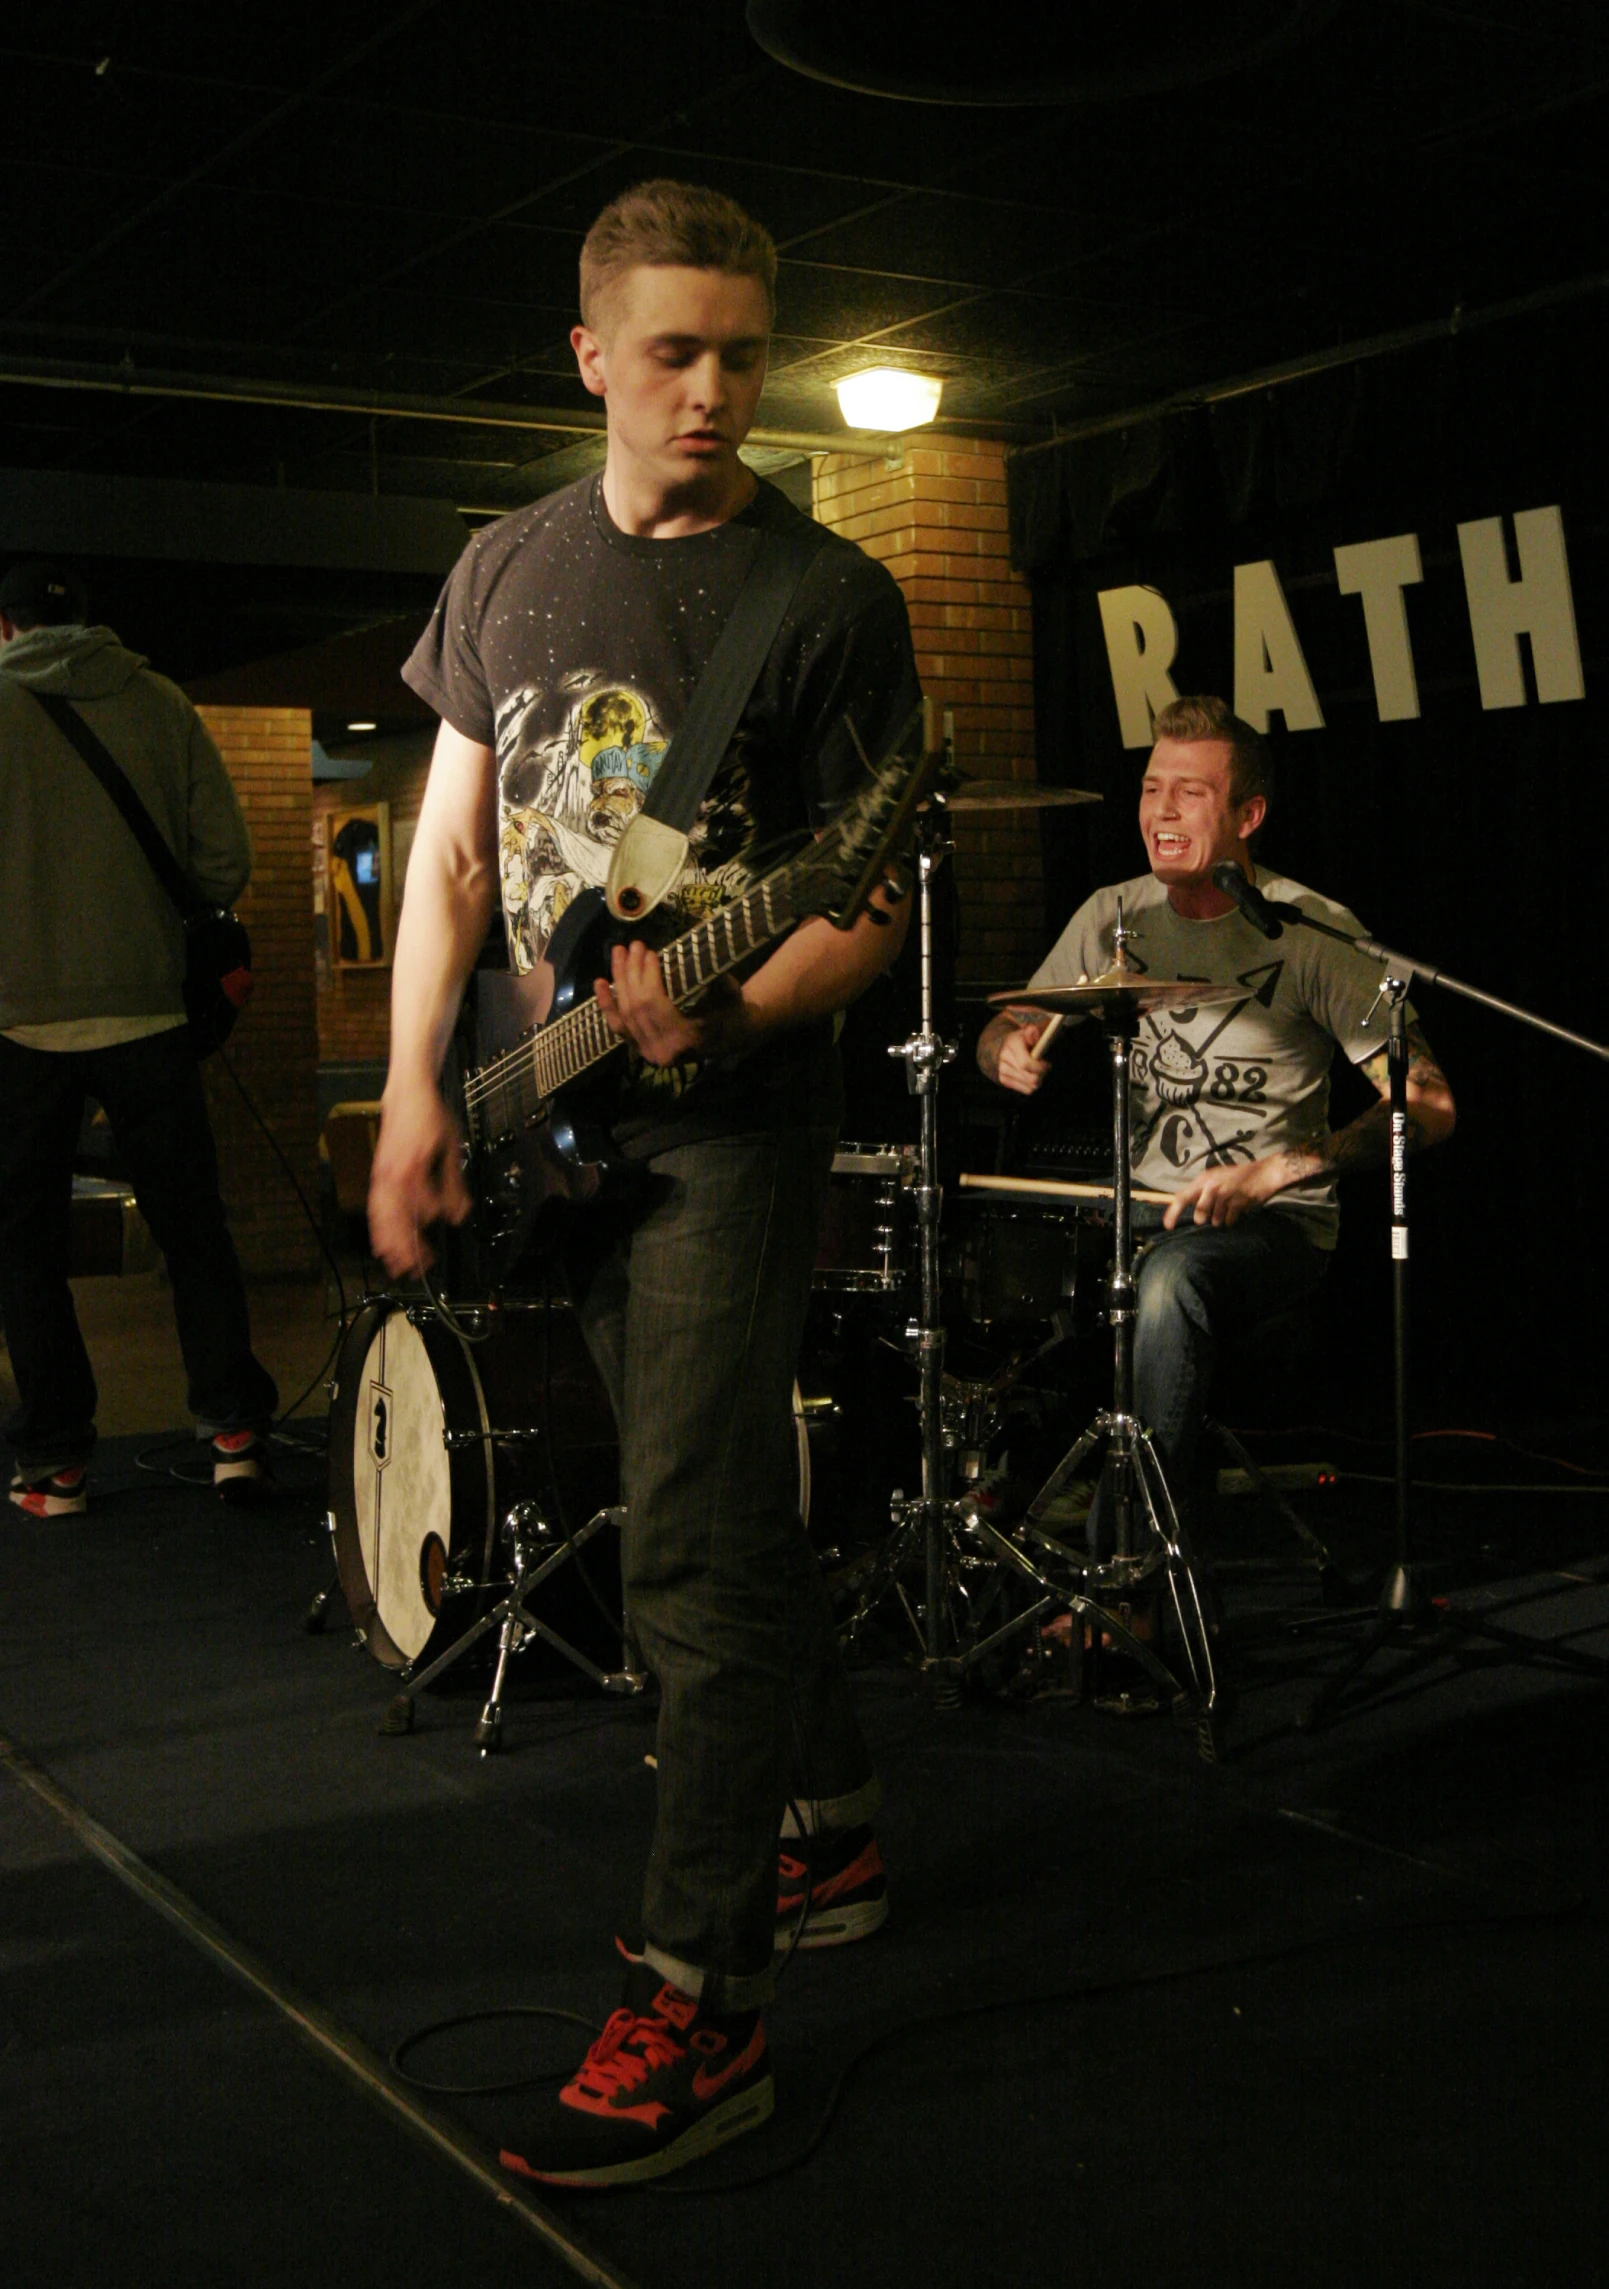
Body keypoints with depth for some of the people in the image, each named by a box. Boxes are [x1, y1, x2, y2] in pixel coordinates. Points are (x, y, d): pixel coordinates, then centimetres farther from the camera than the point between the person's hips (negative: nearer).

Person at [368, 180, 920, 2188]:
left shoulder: (825, 597, -6)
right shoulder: (508, 567, 10)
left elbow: (873, 902, -8)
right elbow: (453, 848, 10)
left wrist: (724, 1024, -26)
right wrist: (417, 1094, 1)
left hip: (729, 1123, -6)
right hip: (559, 1122, 6)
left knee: (691, 1552, -11)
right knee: (729, 1503, 16)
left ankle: (698, 2011, -4)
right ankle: (827, 1833, 33)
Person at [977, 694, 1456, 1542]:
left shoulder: (1311, 931, -10)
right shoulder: (1113, 916, 6)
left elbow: (1430, 1104, -15)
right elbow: (1006, 1024, 17)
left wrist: (1271, 1173, -26)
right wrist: (1011, 1049, -9)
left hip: (1277, 1221, -5)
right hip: (1139, 1205, 5)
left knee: (1171, 1276, -36)